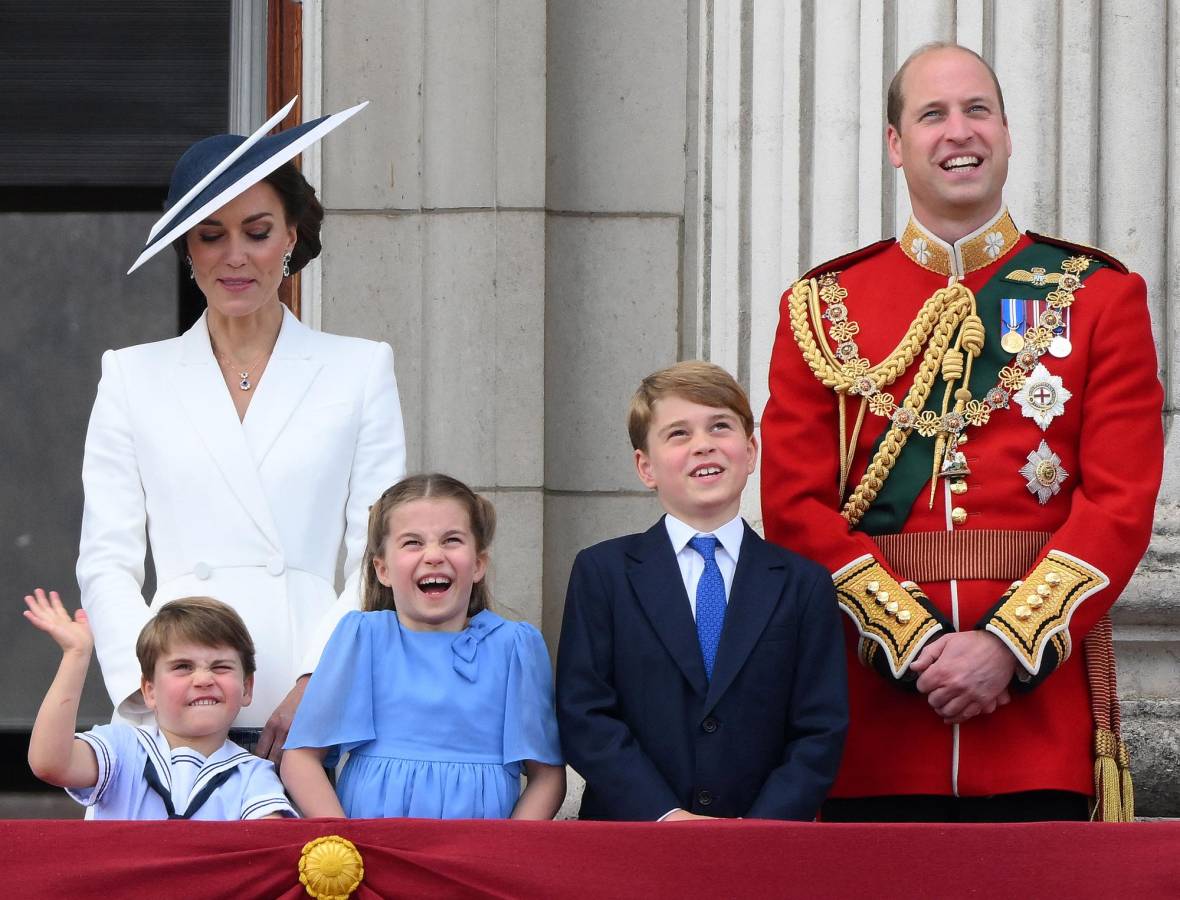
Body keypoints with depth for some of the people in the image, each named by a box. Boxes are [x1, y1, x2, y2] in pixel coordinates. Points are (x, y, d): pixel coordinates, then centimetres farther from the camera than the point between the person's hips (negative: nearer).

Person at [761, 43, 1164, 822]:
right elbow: (796, 507, 2)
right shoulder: (823, 308, 9)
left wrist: (1007, 646, -12)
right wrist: (914, 641, -11)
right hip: (875, 711, 1)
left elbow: (1122, 502, -1)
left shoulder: (1098, 297, 7)